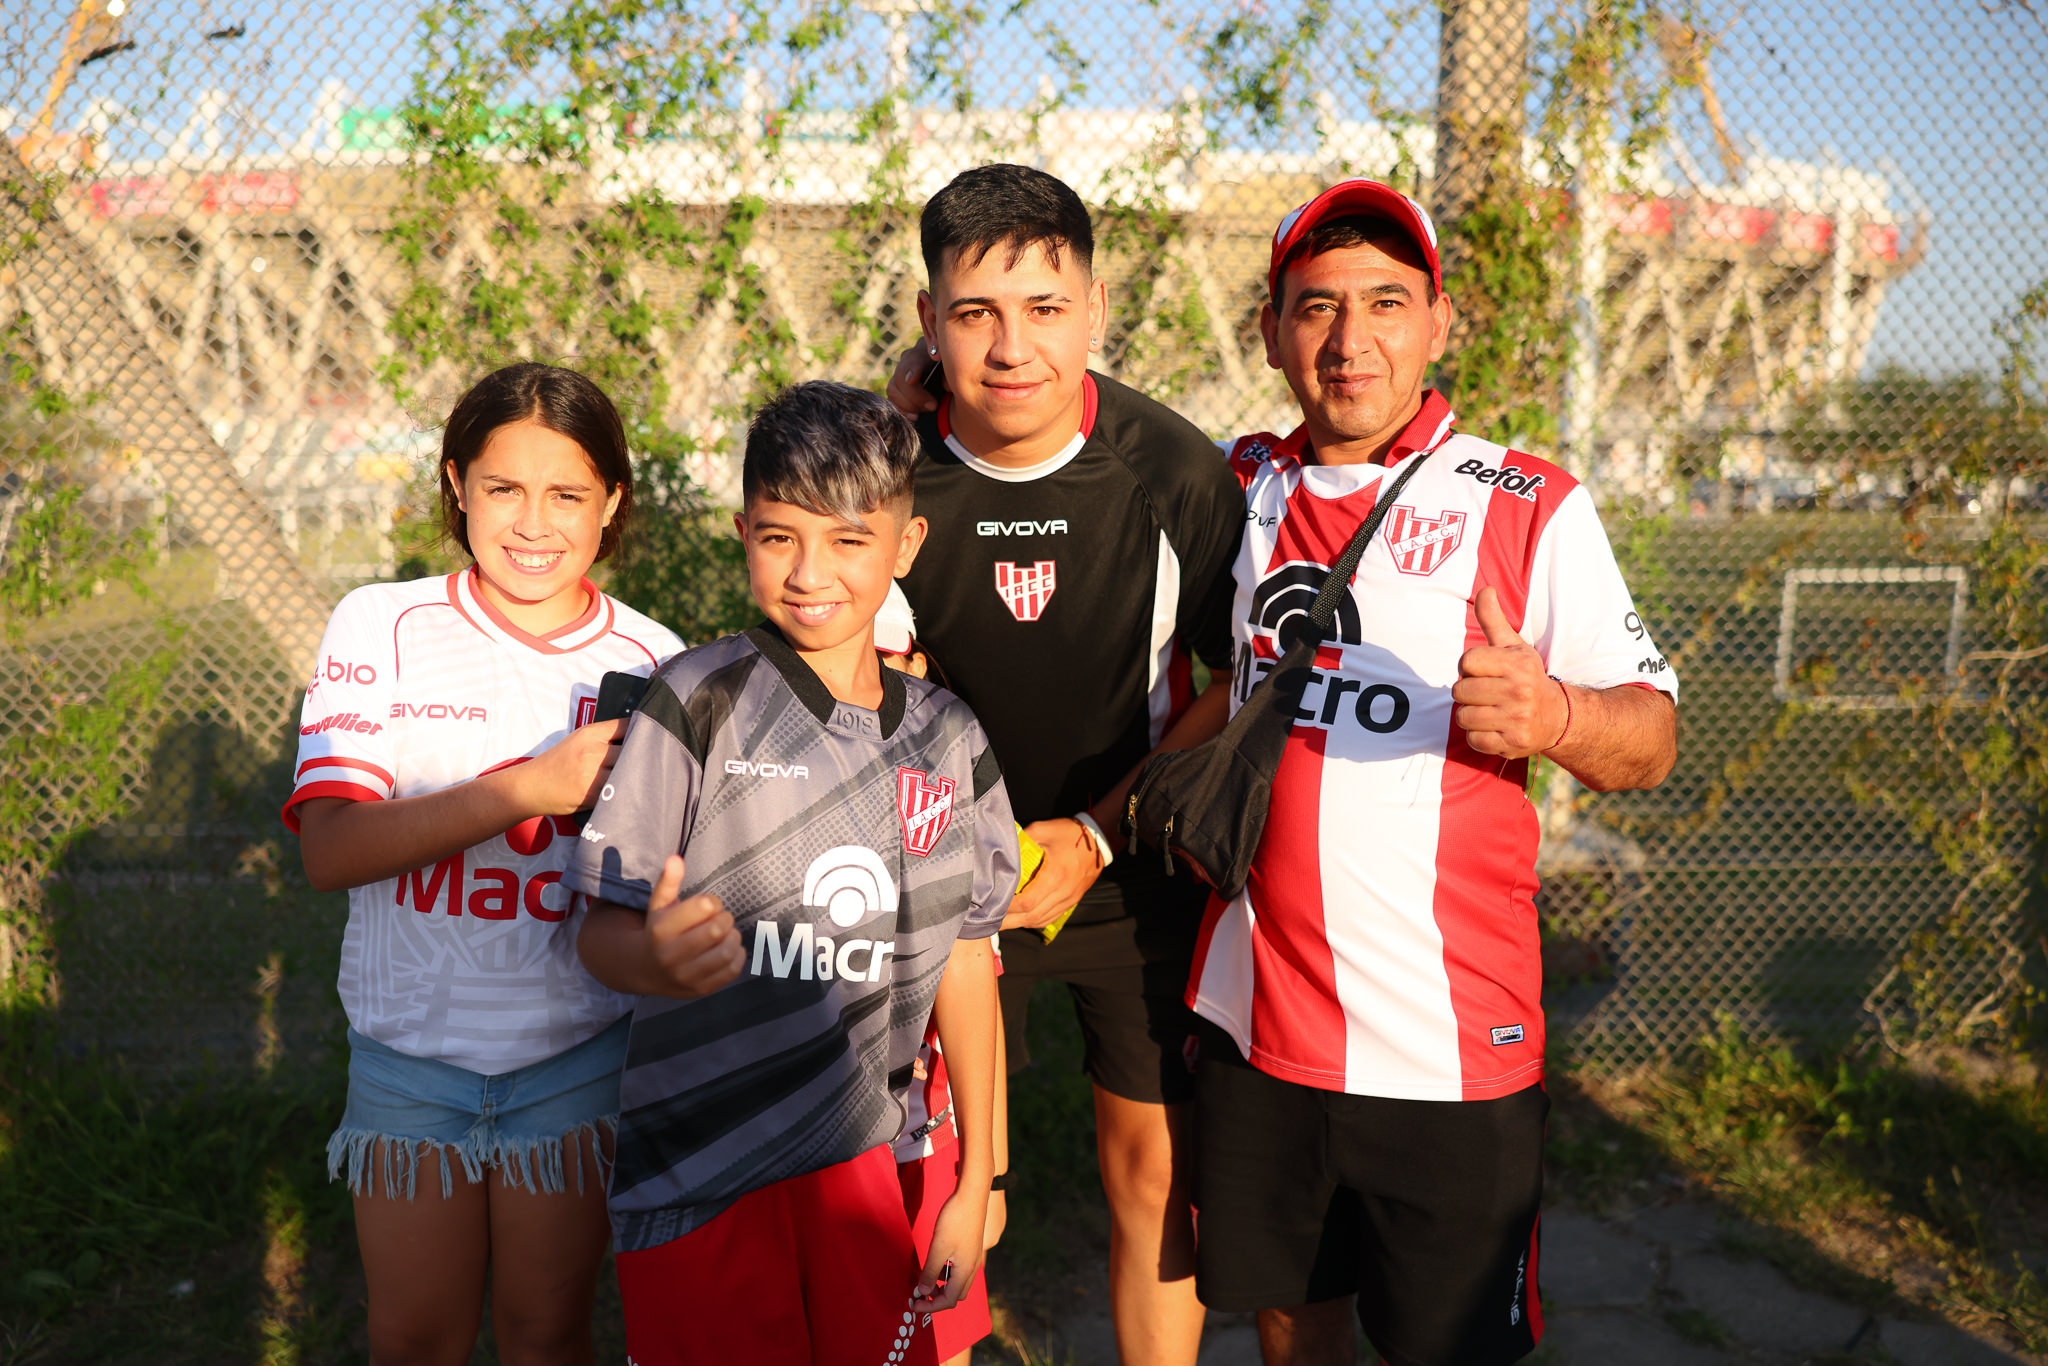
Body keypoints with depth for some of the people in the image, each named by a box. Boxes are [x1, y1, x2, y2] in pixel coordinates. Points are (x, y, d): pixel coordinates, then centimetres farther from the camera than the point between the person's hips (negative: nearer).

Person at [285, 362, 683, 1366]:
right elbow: (329, 850, -18)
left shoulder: (650, 664, -6)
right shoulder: (380, 628, -8)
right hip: (408, 1051, 0)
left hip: (576, 1052, 0)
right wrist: (532, 788, -26)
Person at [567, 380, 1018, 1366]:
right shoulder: (701, 701, -8)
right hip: (696, 1174, -2)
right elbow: (602, 927, -7)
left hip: (863, 1166, 3)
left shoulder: (950, 740, 2)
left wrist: (975, 1182, 9)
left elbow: (964, 961, 8)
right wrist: (661, 957, -31)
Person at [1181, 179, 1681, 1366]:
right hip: (1255, 1021, 3)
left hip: (1450, 1045, -3)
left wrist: (1552, 716, -28)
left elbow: (1652, 742, -7)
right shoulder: (1239, 487, 4)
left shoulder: (1529, 508, -6)